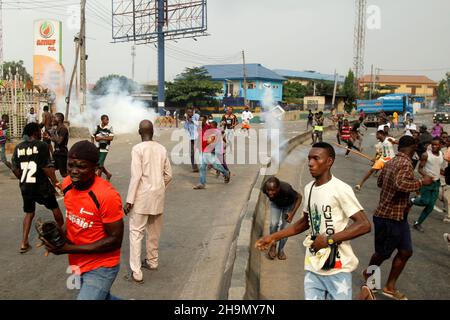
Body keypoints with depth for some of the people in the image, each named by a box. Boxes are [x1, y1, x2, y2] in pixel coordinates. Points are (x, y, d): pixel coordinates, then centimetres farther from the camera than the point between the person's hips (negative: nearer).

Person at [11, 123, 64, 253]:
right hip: (41, 185, -5)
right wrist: (55, 182, -7)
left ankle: (24, 243, 12)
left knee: (29, 213, 18)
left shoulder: (18, 147, 4)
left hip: (25, 187, 5)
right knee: (54, 207, 18)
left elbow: (15, 169, 5)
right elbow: (47, 168, -16)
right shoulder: (42, 145, -12)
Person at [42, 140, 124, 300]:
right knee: (103, 296, 27)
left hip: (101, 268, -7)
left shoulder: (107, 195, -28)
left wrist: (69, 248, -24)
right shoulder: (67, 184, -6)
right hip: (79, 263, 7)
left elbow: (115, 240, -23)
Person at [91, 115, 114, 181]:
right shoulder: (97, 127, 1)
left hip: (104, 149, -4)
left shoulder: (109, 128, -7)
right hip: (97, 148, 4)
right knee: (98, 164, 11)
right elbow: (93, 137, 10)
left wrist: (101, 138, -14)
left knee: (100, 164, -4)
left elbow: (111, 138, -16)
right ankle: (108, 174, 31)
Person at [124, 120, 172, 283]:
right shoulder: (162, 149, 4)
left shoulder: (137, 149, -12)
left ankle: (136, 272, -4)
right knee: (154, 231, 19)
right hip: (158, 195, 6)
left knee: (136, 232, -1)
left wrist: (129, 200, -12)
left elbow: (136, 176, -17)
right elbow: (168, 175, 7)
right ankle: (152, 261, 36)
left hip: (142, 196, -5)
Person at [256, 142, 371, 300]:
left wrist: (329, 240, -19)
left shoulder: (340, 189, -15)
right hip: (312, 266, 6)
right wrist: (274, 237, 14)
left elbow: (364, 225, -17)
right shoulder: (308, 188, 7)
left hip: (337, 268, -6)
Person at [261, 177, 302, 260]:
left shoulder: (286, 189, -44)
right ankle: (273, 245, 7)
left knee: (284, 228, -4)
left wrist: (292, 213, -28)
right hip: (275, 204, 2)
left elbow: (299, 197, -26)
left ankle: (281, 250, 19)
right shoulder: (265, 189, -35)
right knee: (274, 224, -18)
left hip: (289, 205, -2)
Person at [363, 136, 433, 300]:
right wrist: (421, 182, -24)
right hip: (389, 217, -9)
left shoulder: (391, 162, 7)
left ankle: (390, 287, 21)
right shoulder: (405, 163, -20)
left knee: (405, 252, 11)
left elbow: (380, 181, 21)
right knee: (383, 253, 10)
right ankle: (368, 274, 37)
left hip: (399, 216, 9)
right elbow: (400, 185, -38)